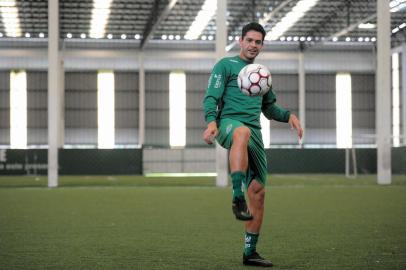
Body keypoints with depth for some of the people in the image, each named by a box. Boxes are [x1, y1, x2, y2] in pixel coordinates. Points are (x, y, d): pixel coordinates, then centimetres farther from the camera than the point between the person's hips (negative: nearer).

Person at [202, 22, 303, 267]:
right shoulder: (226, 65, 10)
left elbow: (268, 108, 35)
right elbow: (211, 97, -1)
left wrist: (288, 115, 15)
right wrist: (211, 121, -21)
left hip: (254, 132, 6)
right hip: (228, 123, -6)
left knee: (258, 190, 0)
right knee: (243, 132, -44)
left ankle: (250, 252, 10)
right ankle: (237, 198, -51)